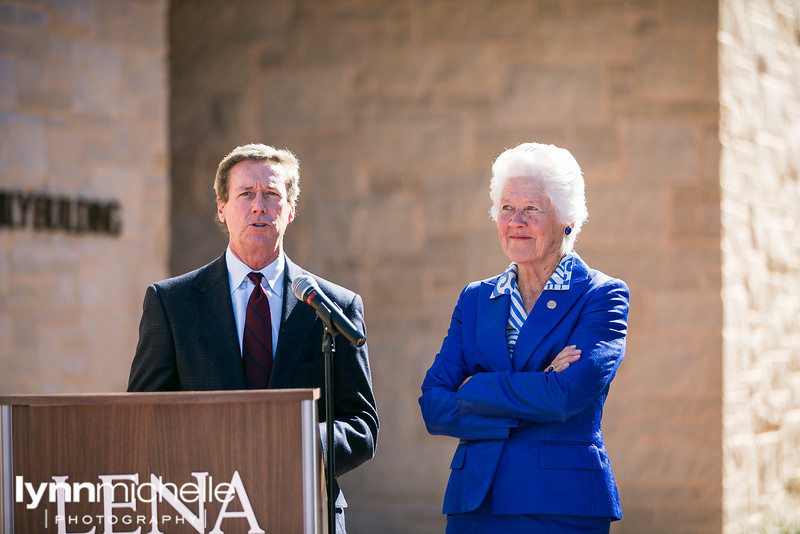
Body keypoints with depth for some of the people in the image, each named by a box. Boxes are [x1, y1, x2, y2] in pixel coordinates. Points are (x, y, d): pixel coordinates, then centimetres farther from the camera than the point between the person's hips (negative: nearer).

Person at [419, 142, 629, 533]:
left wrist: (475, 389, -6)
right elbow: (434, 407, 1)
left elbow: (569, 394, -16)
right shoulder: (475, 299, 12)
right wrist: (533, 395, -11)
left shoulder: (602, 296, 0)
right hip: (476, 502, 3)